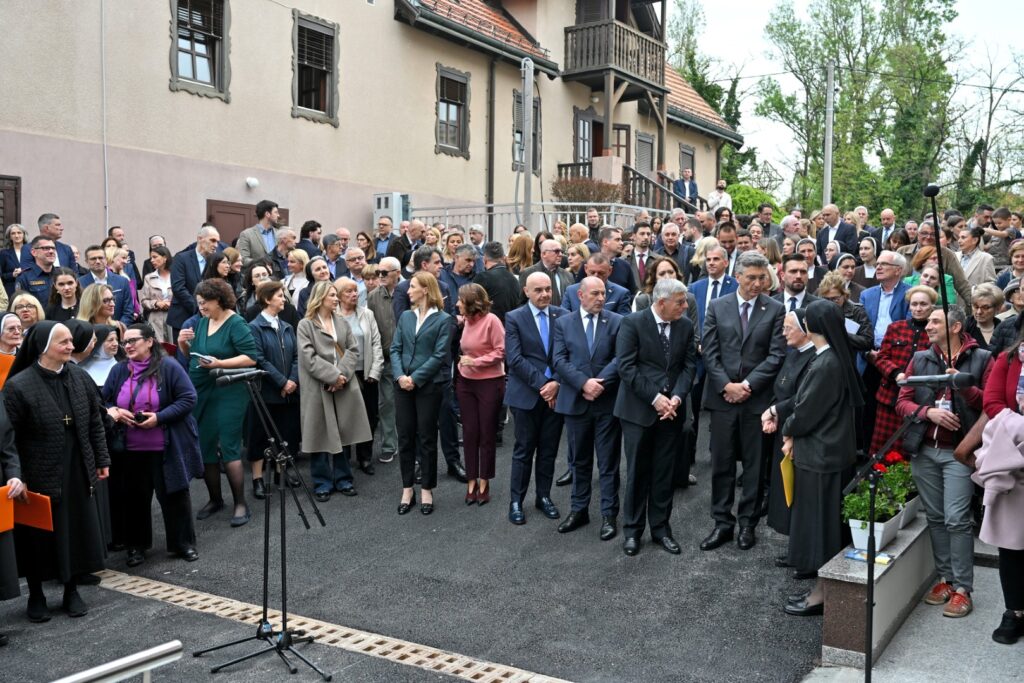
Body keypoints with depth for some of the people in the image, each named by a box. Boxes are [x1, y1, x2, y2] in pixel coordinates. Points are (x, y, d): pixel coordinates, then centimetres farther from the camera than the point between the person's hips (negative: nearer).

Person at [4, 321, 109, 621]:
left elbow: (95, 423, 9)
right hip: (39, 476, -4)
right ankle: (36, 595, 26)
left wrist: (102, 460, 9)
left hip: (77, 473, 4)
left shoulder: (80, 378, 1)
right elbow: (10, 437, -12)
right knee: (39, 537, 8)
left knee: (76, 532, 11)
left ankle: (71, 591, 27)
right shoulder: (18, 386, -14)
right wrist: (17, 477, -15)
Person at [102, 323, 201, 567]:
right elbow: (102, 401, 13)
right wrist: (112, 411, -11)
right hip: (130, 449, 4)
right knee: (134, 497, 12)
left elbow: (188, 399, -11)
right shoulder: (119, 370, 5)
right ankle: (136, 546, 27)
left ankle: (184, 544, 19)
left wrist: (159, 417, -20)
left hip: (166, 449, -4)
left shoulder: (169, 367, -8)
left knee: (174, 495, 6)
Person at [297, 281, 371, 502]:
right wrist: (333, 376, -17)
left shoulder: (343, 323, 12)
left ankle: (343, 478, 20)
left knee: (342, 433, 10)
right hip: (318, 388, -4)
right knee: (321, 435, 2)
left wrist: (342, 375, -12)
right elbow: (309, 358, -12)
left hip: (343, 386, 4)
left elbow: (353, 351, 3)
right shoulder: (305, 325, -3)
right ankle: (322, 483, 12)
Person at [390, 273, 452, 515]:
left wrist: (415, 378, -16)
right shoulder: (405, 317, 11)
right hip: (403, 385, 4)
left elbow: (439, 355, -11)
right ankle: (408, 489, 18)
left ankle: (427, 489, 15)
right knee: (405, 437, 7)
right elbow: (395, 349, 6)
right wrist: (400, 376, -11)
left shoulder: (443, 319, -3)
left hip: (429, 385, -4)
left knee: (427, 437, 4)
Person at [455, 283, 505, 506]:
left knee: (486, 433, 6)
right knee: (469, 433, 8)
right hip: (465, 383, 5)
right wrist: (461, 364, 3)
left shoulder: (491, 320, -14)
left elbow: (502, 351, -14)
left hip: (489, 383, -5)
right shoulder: (466, 320, 1)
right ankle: (471, 482, 18)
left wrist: (476, 362, -17)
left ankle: (484, 483, 18)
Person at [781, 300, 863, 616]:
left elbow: (806, 412, -18)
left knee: (818, 521, 2)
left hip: (820, 456, -9)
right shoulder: (838, 359, 6)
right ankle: (822, 587, 27)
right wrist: (795, 433, 2)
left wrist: (788, 431, 1)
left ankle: (821, 594, 14)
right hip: (831, 451, 9)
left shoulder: (825, 365, -23)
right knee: (825, 521, 16)